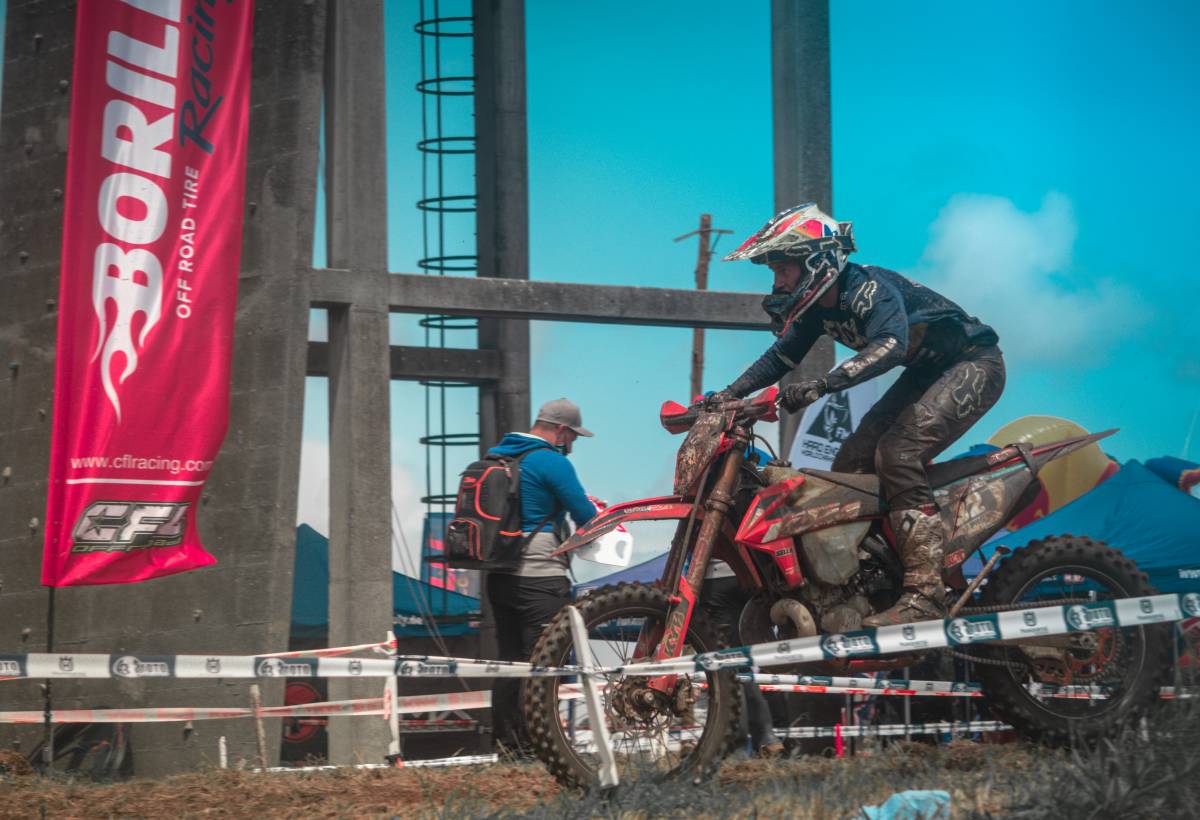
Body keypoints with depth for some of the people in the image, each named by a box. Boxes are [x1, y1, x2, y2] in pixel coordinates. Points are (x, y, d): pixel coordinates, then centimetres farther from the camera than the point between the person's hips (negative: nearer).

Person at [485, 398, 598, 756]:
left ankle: (504, 740, 17)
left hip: (500, 575, 8)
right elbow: (586, 517, -14)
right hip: (540, 576, -8)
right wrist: (597, 518, 10)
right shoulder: (552, 462, -13)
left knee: (510, 659, 14)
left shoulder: (497, 455, 12)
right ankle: (531, 745, -7)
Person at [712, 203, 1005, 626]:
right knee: (851, 463, 0)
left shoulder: (868, 287, -27)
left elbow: (891, 344, -45)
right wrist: (728, 394, -2)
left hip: (973, 364, -10)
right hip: (927, 372, 10)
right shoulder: (818, 306, 2)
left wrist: (821, 384, -52)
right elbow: (781, 357, 12)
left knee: (897, 453, -28)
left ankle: (924, 594, -32)